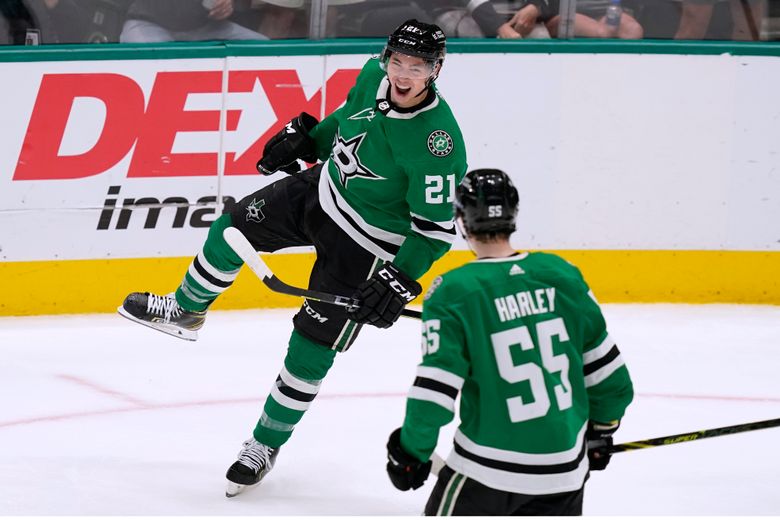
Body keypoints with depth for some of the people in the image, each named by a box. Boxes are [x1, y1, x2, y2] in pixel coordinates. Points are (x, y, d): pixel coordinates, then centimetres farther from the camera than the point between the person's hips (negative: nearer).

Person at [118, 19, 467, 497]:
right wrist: (307, 138, 10)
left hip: (365, 243, -7)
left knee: (313, 345, -3)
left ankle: (266, 445, 16)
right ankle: (185, 312, 40)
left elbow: (437, 227, -26)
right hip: (322, 189, 7)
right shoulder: (376, 75, -13)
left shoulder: (438, 142, -32)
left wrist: (400, 280, -31)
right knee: (234, 228, 11)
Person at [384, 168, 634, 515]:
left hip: (488, 471, -4)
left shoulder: (453, 292, -12)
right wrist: (602, 427, 25)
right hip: (565, 467, 4)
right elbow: (605, 367, 9)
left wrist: (412, 452, 1)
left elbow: (435, 391, -14)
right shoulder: (562, 275, 0)